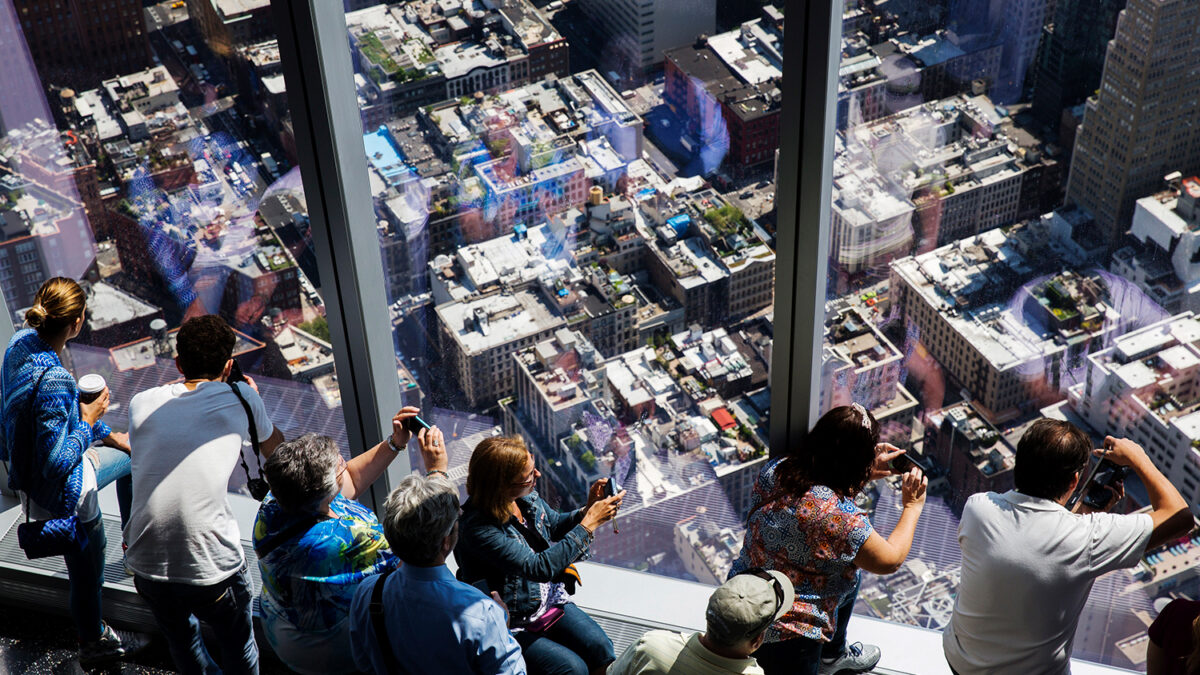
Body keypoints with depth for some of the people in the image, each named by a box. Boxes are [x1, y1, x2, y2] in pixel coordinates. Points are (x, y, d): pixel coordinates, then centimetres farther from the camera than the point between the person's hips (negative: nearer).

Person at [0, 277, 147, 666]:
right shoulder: (52, 380, -37)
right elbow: (57, 461, -32)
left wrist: (110, 435, 13)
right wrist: (89, 421, -17)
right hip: (63, 492, -9)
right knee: (87, 573, 15)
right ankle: (94, 644, 40)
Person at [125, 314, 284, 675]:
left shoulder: (142, 403, 8)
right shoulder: (240, 397, 1)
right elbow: (274, 449, 21)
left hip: (146, 567, 3)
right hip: (212, 570, -3)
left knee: (182, 644, 30)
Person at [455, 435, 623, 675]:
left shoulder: (526, 498, -5)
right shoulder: (477, 527, -28)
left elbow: (555, 525, 16)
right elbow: (540, 567, -31)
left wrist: (587, 510, -6)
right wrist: (589, 523, -27)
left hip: (551, 600, 6)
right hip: (513, 626, -6)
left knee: (601, 648, -14)